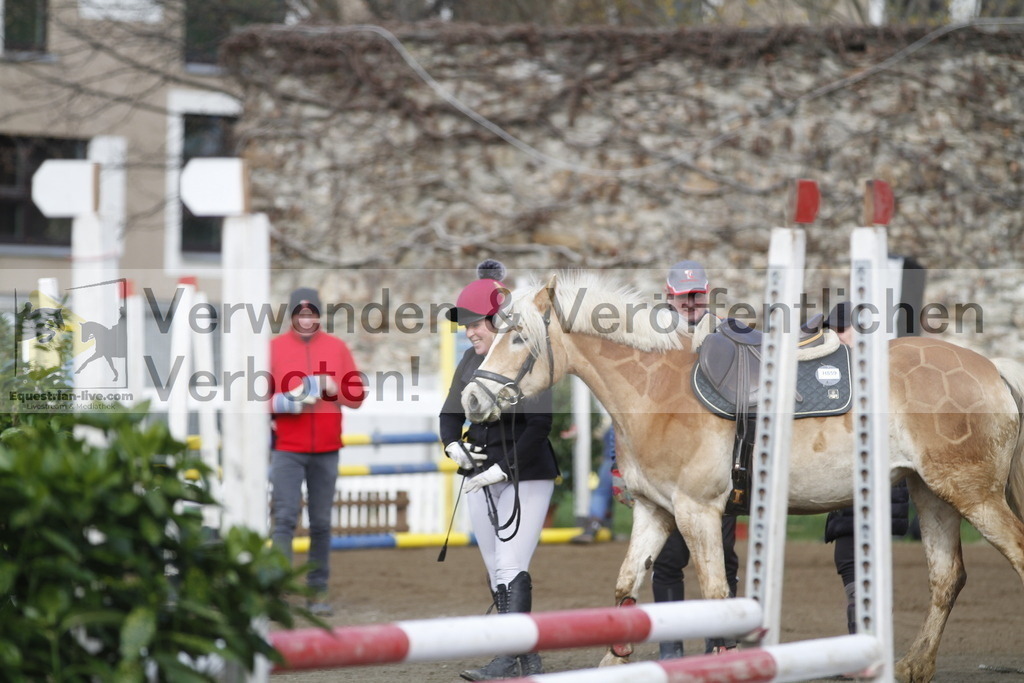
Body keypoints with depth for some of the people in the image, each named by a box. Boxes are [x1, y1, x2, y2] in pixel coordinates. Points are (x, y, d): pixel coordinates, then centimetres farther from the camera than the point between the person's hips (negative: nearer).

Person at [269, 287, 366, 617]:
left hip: (326, 450, 2)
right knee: (284, 518, -11)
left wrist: (334, 389, -11)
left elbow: (358, 397, 8)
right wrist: (285, 403, -16)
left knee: (321, 523, 5)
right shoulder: (274, 348, 3)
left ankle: (319, 590, 10)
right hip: (287, 450, -2)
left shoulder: (337, 347, 8)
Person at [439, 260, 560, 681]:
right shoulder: (472, 361, 7)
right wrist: (454, 445, -6)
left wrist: (503, 469, -20)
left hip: (526, 476, -8)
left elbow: (538, 425, -19)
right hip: (479, 478, 8)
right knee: (496, 572, 8)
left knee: (511, 568, -14)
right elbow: (451, 413, 14)